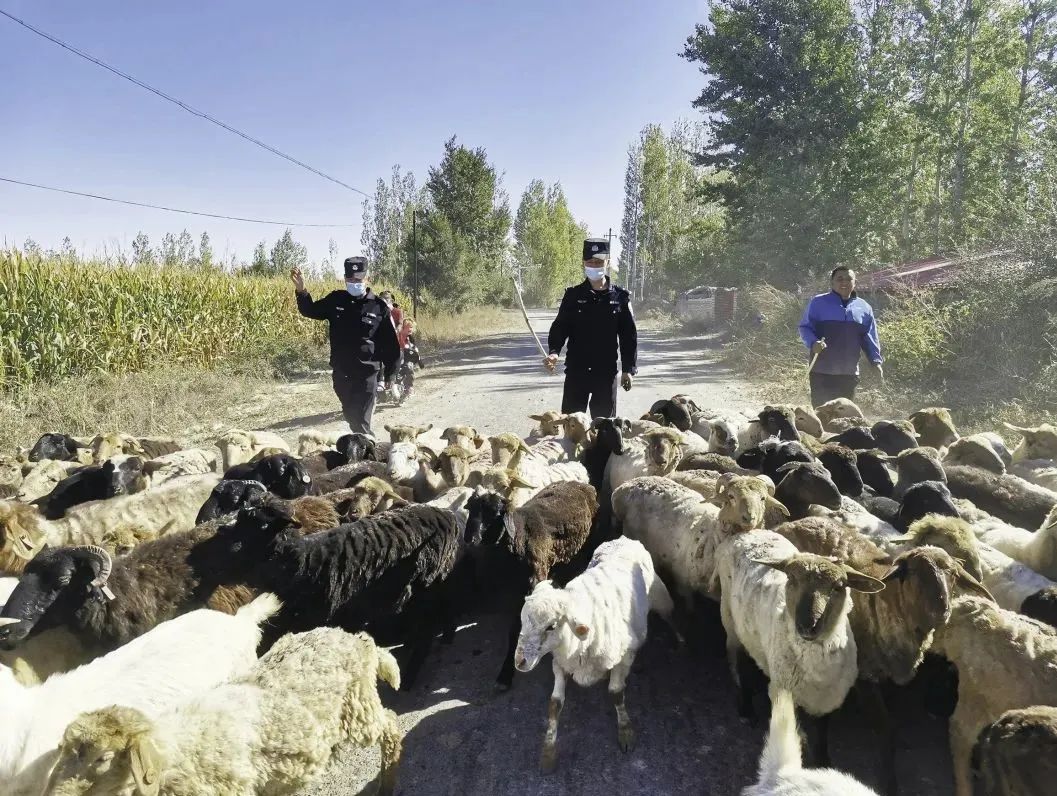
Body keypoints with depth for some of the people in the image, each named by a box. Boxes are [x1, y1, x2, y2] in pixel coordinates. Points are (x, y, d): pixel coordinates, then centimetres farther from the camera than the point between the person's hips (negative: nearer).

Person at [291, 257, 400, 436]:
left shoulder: (379, 307, -6)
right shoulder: (335, 300, 3)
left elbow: (390, 343, -2)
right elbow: (311, 310, 12)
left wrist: (388, 375, -1)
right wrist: (301, 291, -7)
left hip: (367, 374, -5)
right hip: (341, 373, 5)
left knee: (360, 421, -10)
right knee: (351, 417, 19)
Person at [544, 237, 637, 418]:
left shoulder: (620, 297, 1)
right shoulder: (573, 295, 2)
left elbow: (629, 335, 4)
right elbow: (559, 327, 1)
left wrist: (628, 369, 1)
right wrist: (554, 352, -18)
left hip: (607, 371, 0)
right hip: (576, 370, 0)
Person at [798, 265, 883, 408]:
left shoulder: (864, 308, 12)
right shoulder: (818, 303, 0)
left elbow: (870, 338, 14)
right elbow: (805, 327, -2)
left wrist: (876, 361, 5)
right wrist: (813, 342, -22)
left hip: (849, 373, 4)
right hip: (822, 371, -4)